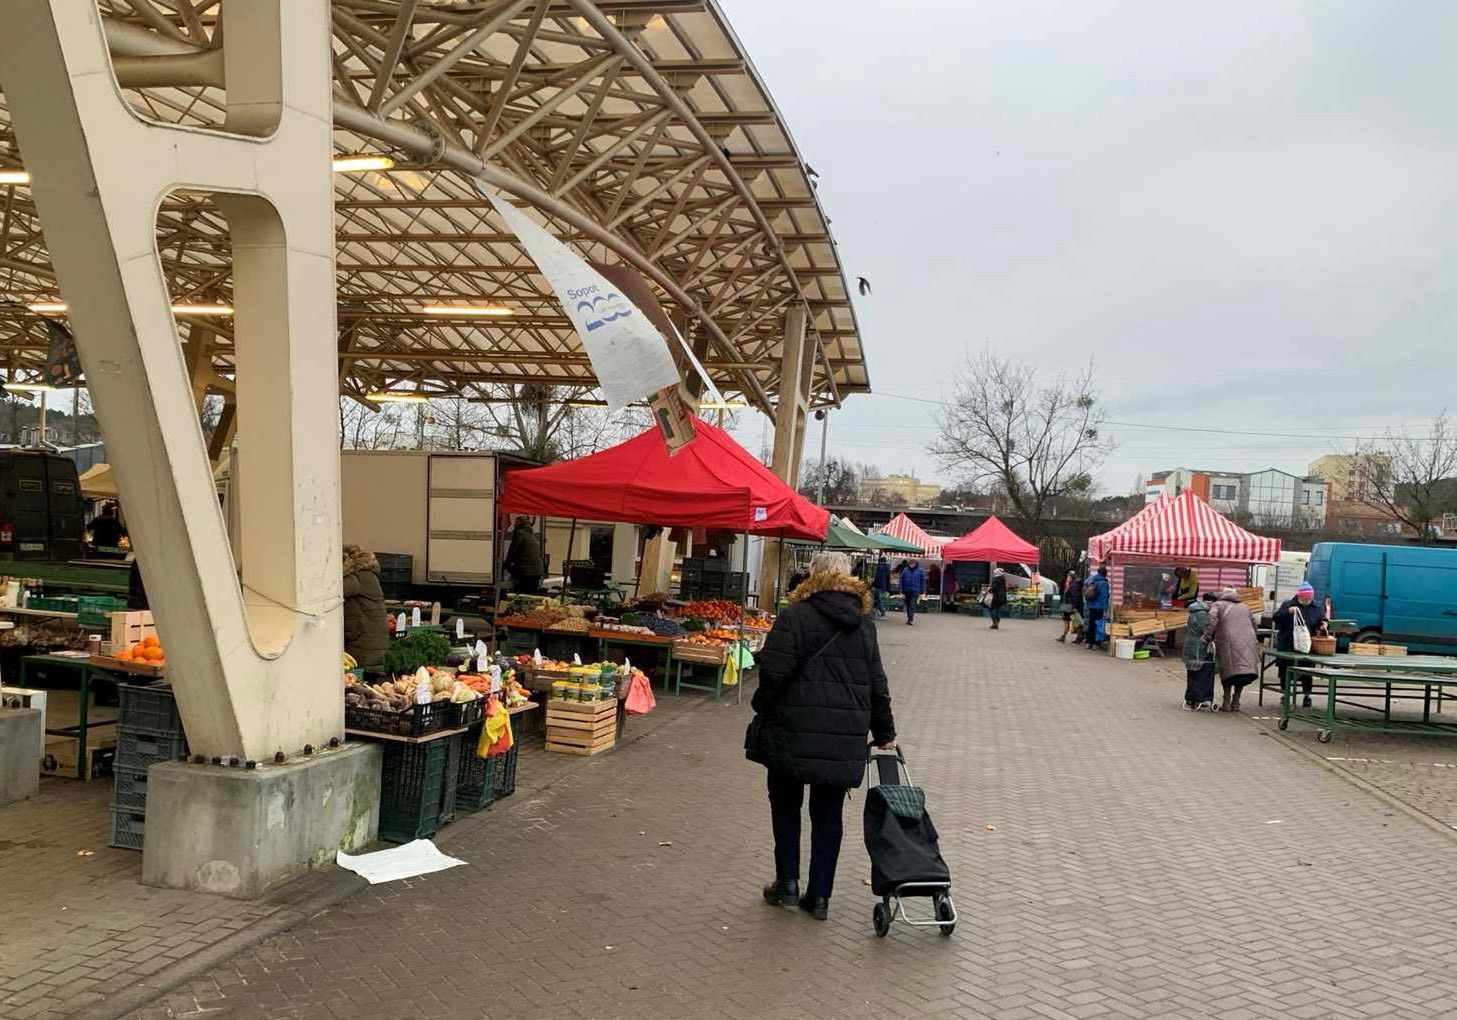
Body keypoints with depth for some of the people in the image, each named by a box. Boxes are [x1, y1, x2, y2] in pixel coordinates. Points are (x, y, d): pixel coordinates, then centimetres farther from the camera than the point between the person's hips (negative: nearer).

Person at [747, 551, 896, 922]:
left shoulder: (795, 616, -8)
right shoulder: (863, 627, 8)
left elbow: (774, 672, -15)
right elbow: (878, 686, 12)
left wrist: (762, 709, 2)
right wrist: (884, 733, 22)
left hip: (795, 732, -4)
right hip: (845, 740, 4)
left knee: (786, 805, 15)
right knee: (828, 814, 12)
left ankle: (787, 882, 16)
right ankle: (819, 895, 16)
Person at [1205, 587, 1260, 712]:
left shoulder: (1218, 605, 13)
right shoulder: (1245, 607, 27)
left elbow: (1212, 619, -7)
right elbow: (1254, 624, 24)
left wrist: (1207, 636, -5)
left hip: (1230, 644, -4)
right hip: (1249, 644, 4)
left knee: (1228, 671, 5)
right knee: (1244, 670, 12)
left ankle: (1227, 702, 2)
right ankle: (1235, 702, 15)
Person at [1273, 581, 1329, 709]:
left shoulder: (1317, 609, 7)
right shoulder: (1288, 604, 0)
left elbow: (1321, 621, 18)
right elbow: (1276, 618, -8)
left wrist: (1322, 626, -5)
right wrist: (1288, 611, -23)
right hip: (1287, 646, -1)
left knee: (1306, 672, 5)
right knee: (1285, 671, 6)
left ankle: (1306, 695, 16)